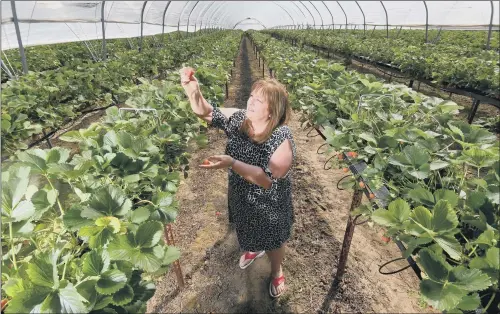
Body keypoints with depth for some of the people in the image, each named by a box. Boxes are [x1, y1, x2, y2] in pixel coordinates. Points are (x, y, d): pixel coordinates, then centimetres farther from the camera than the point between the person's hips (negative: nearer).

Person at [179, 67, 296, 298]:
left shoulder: (282, 138, -31)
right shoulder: (238, 118, -13)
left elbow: (268, 179, -35)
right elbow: (206, 113, -9)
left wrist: (232, 163, -43)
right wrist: (193, 91, -30)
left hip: (269, 206, -5)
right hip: (240, 198, 6)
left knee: (272, 242, 22)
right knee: (248, 234, 33)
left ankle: (276, 271, 55)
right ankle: (254, 250, 68)